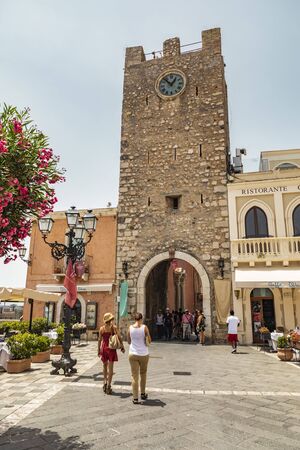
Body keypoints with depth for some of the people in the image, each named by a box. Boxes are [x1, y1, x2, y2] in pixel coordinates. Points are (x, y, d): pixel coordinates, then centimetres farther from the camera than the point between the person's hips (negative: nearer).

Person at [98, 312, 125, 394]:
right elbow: (119, 337, -10)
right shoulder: (113, 327, -5)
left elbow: (100, 340, 2)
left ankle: (105, 382, 15)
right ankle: (108, 386, 4)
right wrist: (122, 347, -2)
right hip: (111, 348, -2)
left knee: (105, 366, 21)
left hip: (104, 348, 2)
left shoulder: (101, 328, 0)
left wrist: (99, 350, 10)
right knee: (110, 367, 4)